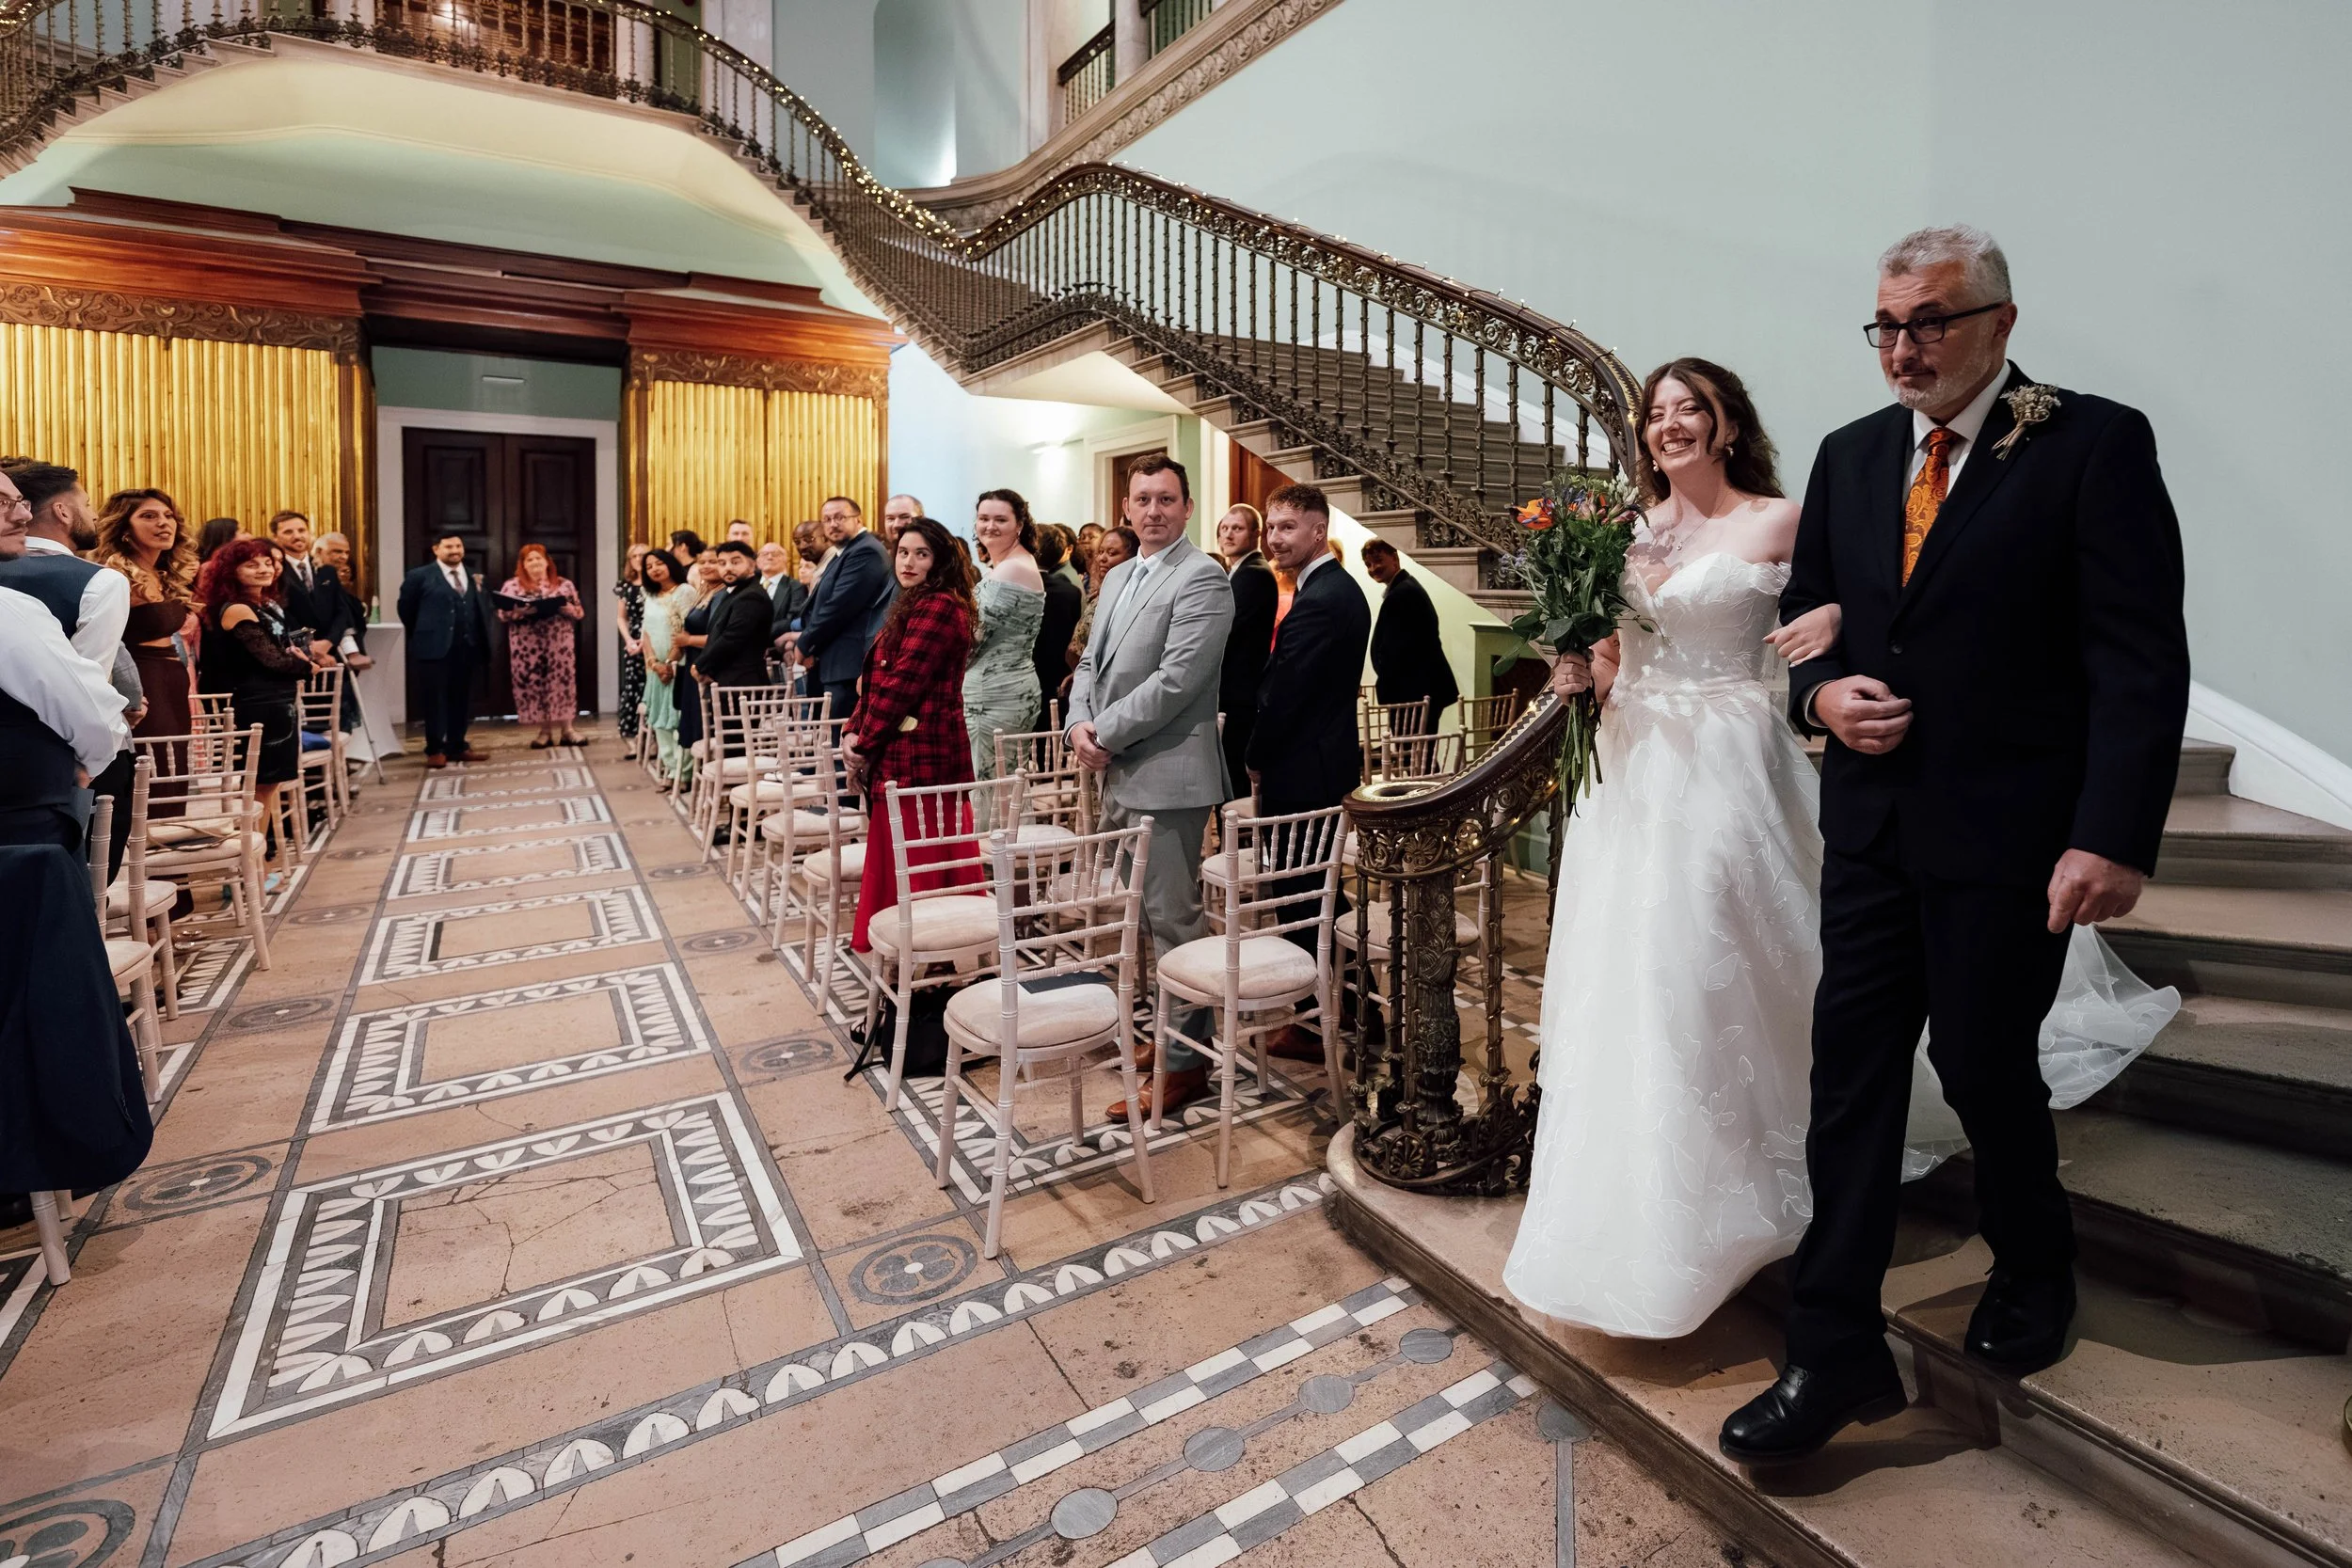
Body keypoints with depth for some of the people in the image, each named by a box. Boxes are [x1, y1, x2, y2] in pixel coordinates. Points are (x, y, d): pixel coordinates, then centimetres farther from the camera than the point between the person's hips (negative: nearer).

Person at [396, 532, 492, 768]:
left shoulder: (475, 577, 13)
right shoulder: (420, 576, 0)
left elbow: (483, 609, 15)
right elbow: (406, 608, 5)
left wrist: (482, 640, 5)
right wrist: (423, 635, 9)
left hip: (467, 647, 4)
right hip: (434, 647, -4)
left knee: (461, 699, 9)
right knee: (435, 699, 0)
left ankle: (457, 747, 18)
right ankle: (435, 750, 6)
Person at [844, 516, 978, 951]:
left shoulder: (938, 607, -13)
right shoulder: (915, 605, 20)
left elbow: (901, 683, -18)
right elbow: (879, 679, 17)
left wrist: (864, 742, -10)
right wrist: (853, 731, 4)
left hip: (920, 755, -10)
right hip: (904, 753, 10)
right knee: (900, 858, 15)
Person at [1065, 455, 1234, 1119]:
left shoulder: (1202, 579, -10)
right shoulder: (1117, 577, 17)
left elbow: (1176, 680, -19)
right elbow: (1091, 661, 17)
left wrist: (1105, 733, -13)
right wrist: (1079, 724, -1)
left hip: (1166, 774, -8)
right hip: (1117, 771, 9)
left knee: (1171, 917, -2)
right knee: (1141, 913, 16)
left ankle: (1183, 1062, 10)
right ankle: (1163, 1027, 32)